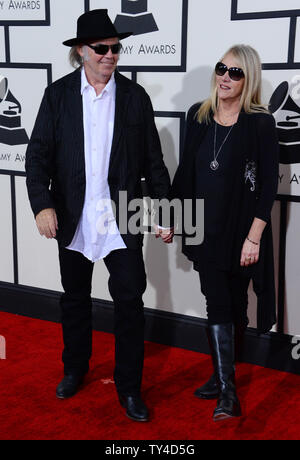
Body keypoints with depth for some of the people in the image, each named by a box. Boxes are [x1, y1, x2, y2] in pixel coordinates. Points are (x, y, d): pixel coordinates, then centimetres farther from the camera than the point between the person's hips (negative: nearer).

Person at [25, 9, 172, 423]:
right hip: (73, 219, 1)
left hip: (123, 220, -1)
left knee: (130, 302, 0)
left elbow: (153, 160, 3)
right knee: (75, 298, 17)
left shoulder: (135, 96, 1)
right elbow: (39, 153, -3)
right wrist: (42, 203, -17)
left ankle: (129, 386, 17)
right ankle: (75, 369, 38)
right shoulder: (58, 94, 1)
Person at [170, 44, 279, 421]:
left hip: (241, 230, -3)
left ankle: (224, 376, 25)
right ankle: (227, 391, 12)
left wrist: (254, 237, -14)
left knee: (232, 304, 9)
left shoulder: (260, 123, -9)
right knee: (217, 304, 4)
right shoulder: (198, 116, 3)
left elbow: (268, 184, -10)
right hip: (205, 227, 3)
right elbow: (186, 170, 11)